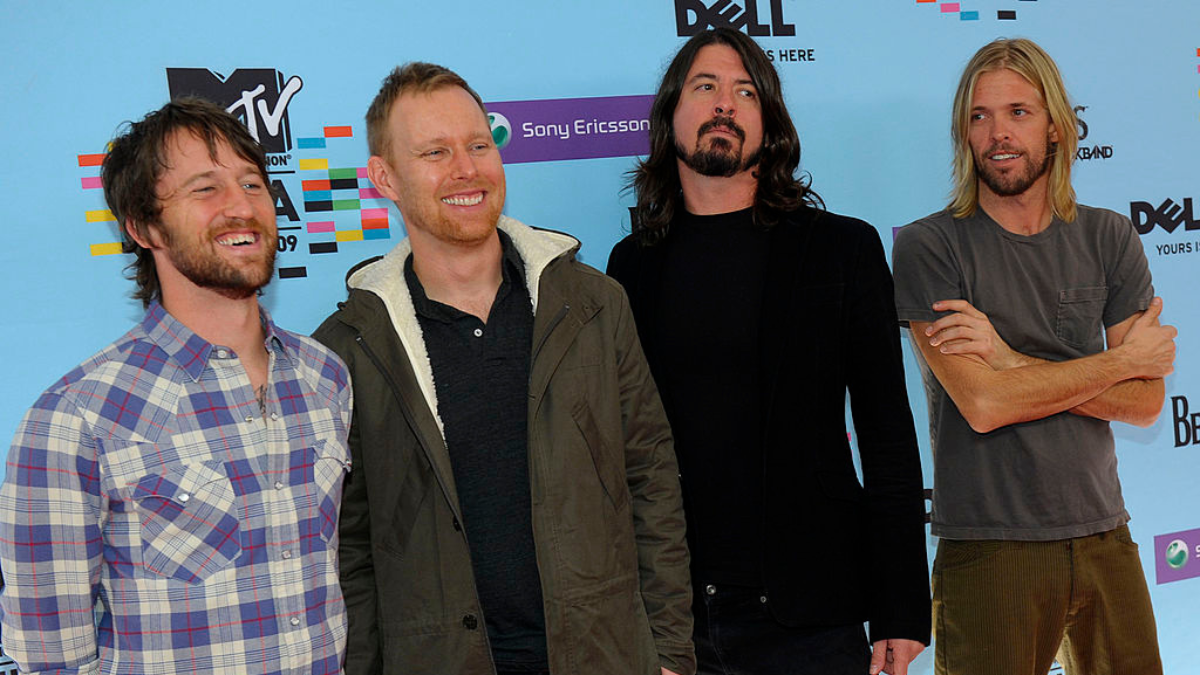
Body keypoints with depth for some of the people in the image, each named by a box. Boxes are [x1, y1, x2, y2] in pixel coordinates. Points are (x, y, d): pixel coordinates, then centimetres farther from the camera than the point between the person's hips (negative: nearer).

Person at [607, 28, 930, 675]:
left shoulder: (843, 248, 0)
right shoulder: (633, 264, 6)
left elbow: (889, 439, -2)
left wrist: (901, 611, -6)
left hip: (810, 620, -1)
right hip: (670, 614, 2)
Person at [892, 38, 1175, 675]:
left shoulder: (1108, 238, 6)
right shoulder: (928, 246, -7)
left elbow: (1145, 403, -1)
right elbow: (981, 403, -17)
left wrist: (1013, 361, -14)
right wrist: (1123, 360, -6)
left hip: (1103, 538, 4)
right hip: (988, 548, -4)